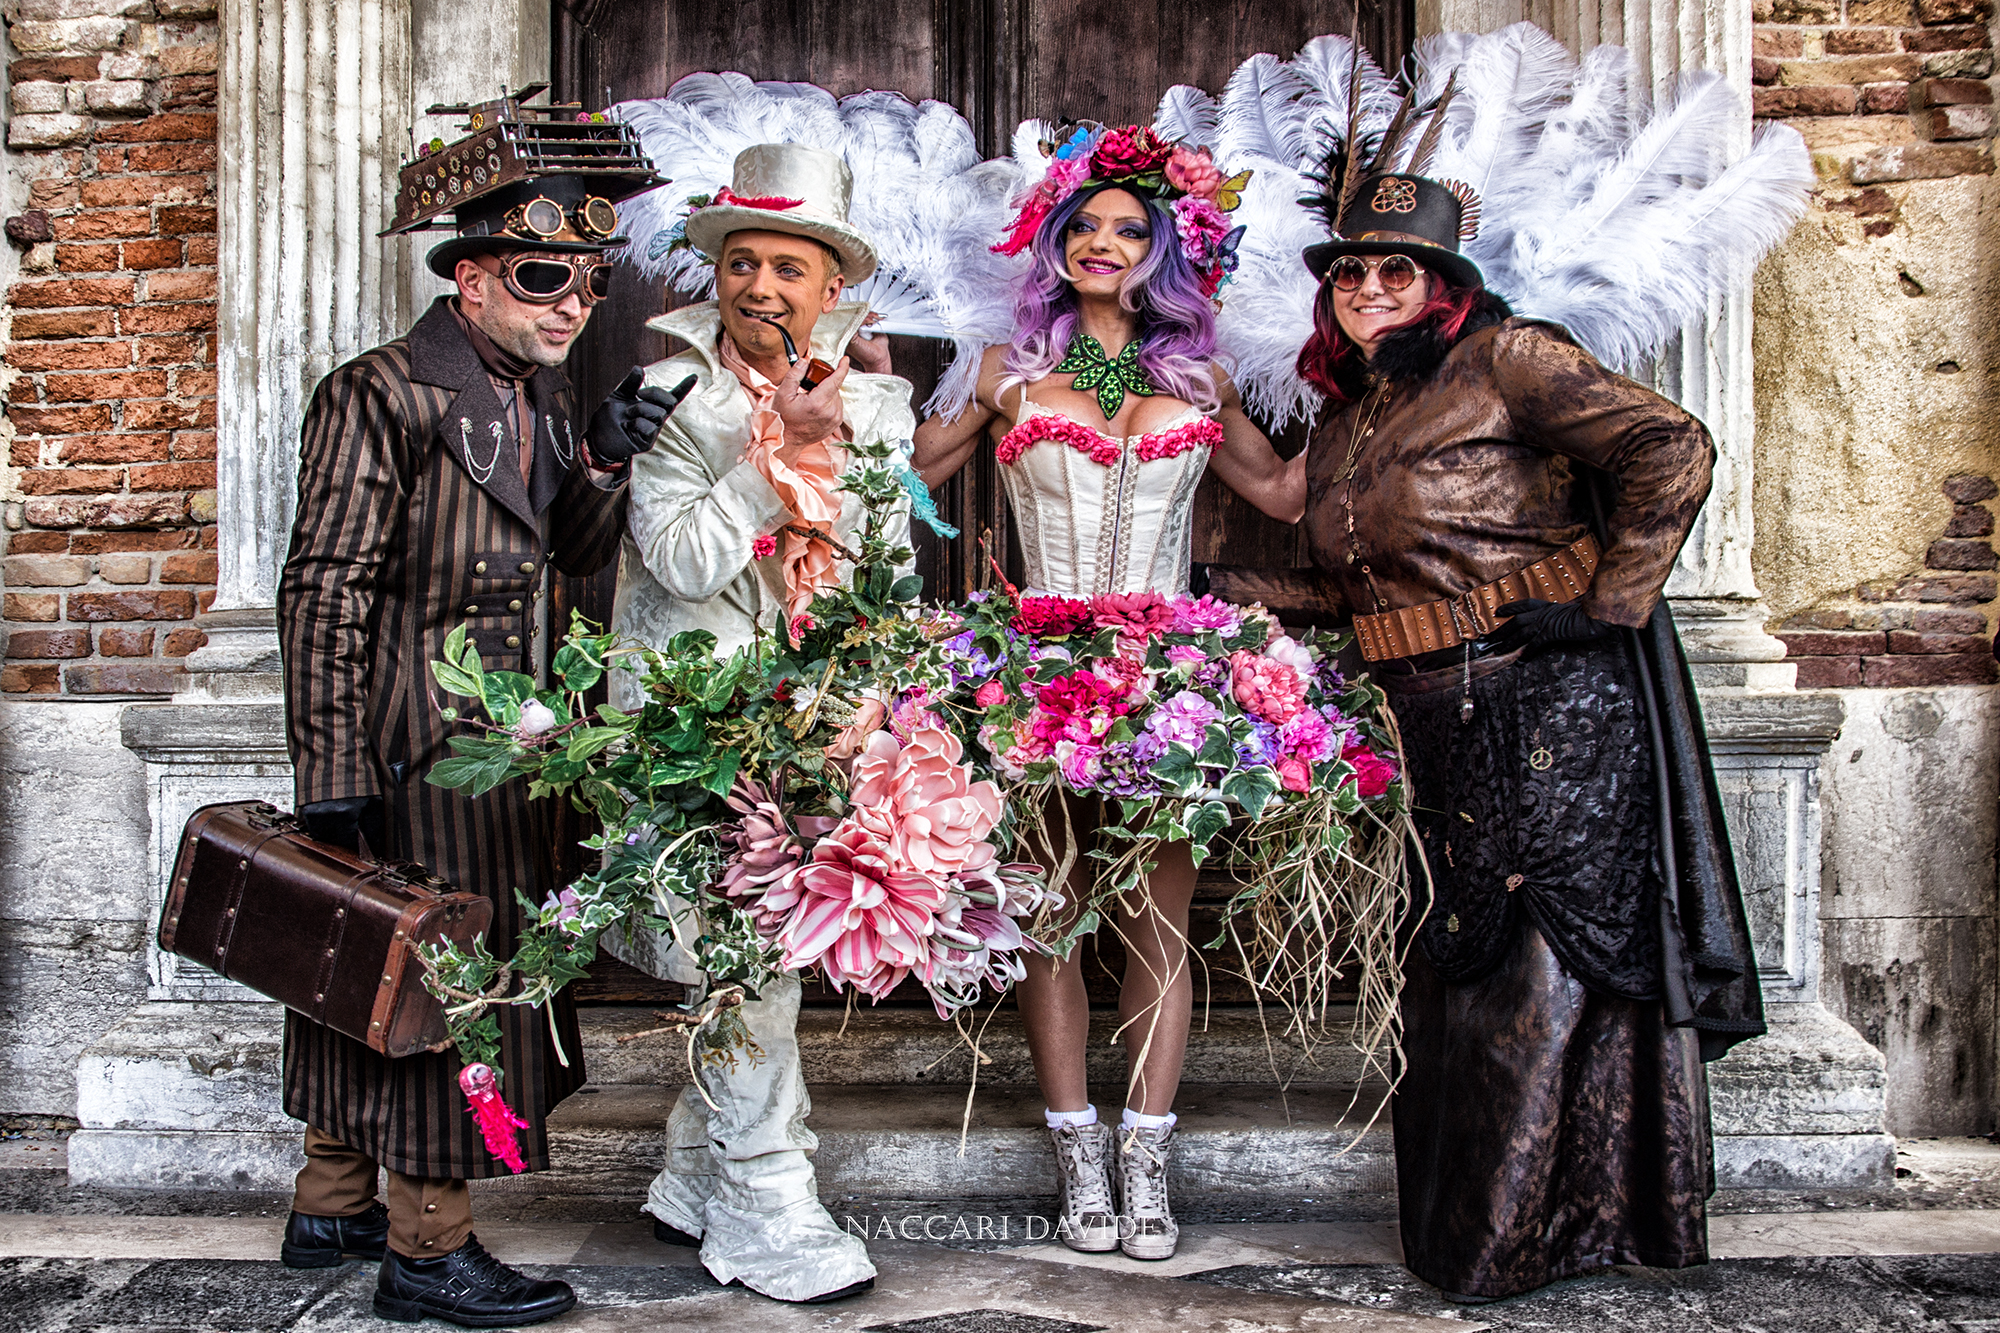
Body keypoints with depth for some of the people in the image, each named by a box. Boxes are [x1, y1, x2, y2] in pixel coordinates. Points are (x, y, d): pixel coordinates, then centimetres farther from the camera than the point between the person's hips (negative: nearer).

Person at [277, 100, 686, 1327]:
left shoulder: (545, 403, 12)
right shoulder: (381, 395, -12)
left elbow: (576, 569, 14)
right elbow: (326, 591, -16)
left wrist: (603, 464, -3)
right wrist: (333, 775, -19)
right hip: (412, 750, -8)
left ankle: (331, 1206, 31)